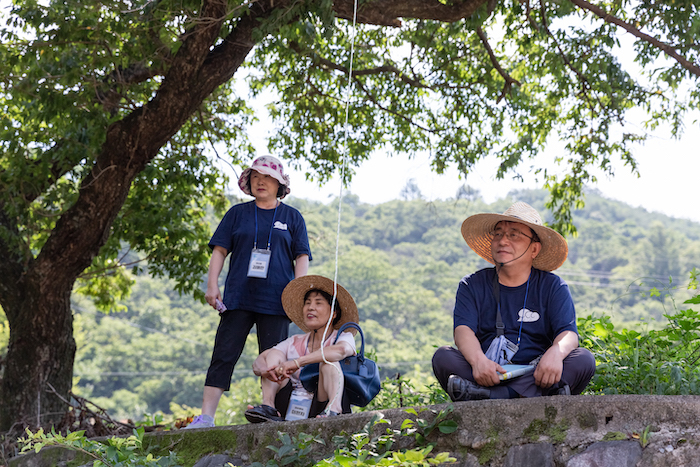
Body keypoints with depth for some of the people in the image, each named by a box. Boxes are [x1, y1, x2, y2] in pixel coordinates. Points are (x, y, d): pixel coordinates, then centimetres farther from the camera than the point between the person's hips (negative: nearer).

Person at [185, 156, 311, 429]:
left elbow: (302, 257, 7)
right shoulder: (237, 213, 14)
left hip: (276, 301, 0)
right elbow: (220, 250, 10)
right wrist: (212, 285, -2)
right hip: (238, 298, 0)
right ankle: (206, 417, -6)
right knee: (223, 356, -4)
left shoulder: (292, 217, 12)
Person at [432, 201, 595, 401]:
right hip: (487, 376, 0)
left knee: (584, 360, -25)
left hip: (535, 376, 0)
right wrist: (478, 360, -30)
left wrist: (555, 353, -30)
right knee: (443, 357, -25)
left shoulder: (552, 287, 11)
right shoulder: (472, 285, 11)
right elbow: (463, 330, -6)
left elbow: (568, 333, -4)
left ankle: (491, 396, -38)